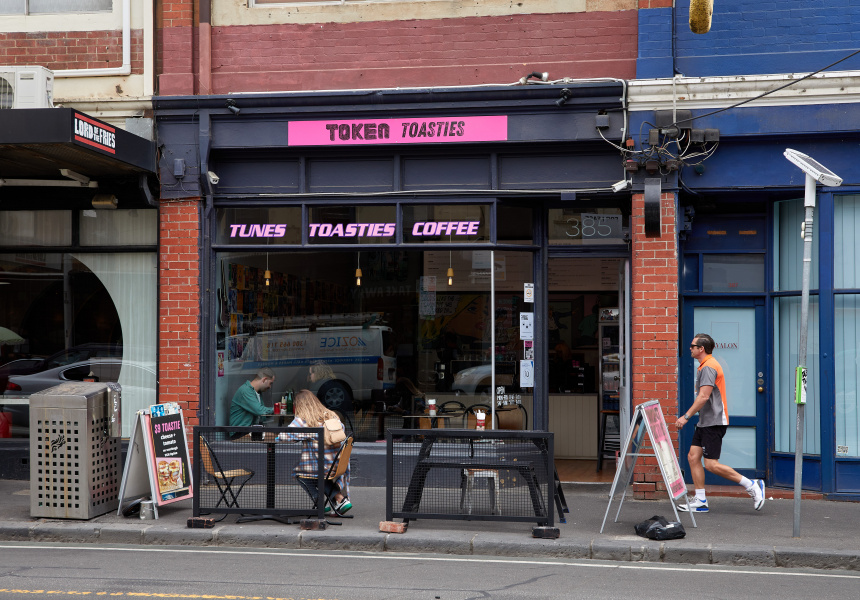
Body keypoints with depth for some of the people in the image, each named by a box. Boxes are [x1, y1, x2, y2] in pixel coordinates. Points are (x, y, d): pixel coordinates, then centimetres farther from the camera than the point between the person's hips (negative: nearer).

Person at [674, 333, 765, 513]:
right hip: (705, 422, 11)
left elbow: (703, 397, -23)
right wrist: (689, 416, 23)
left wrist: (686, 416, -21)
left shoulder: (708, 367, -16)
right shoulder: (704, 366, 18)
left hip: (714, 422, -10)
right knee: (693, 457, 5)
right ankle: (700, 501, 7)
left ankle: (752, 485, -3)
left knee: (711, 464, -11)